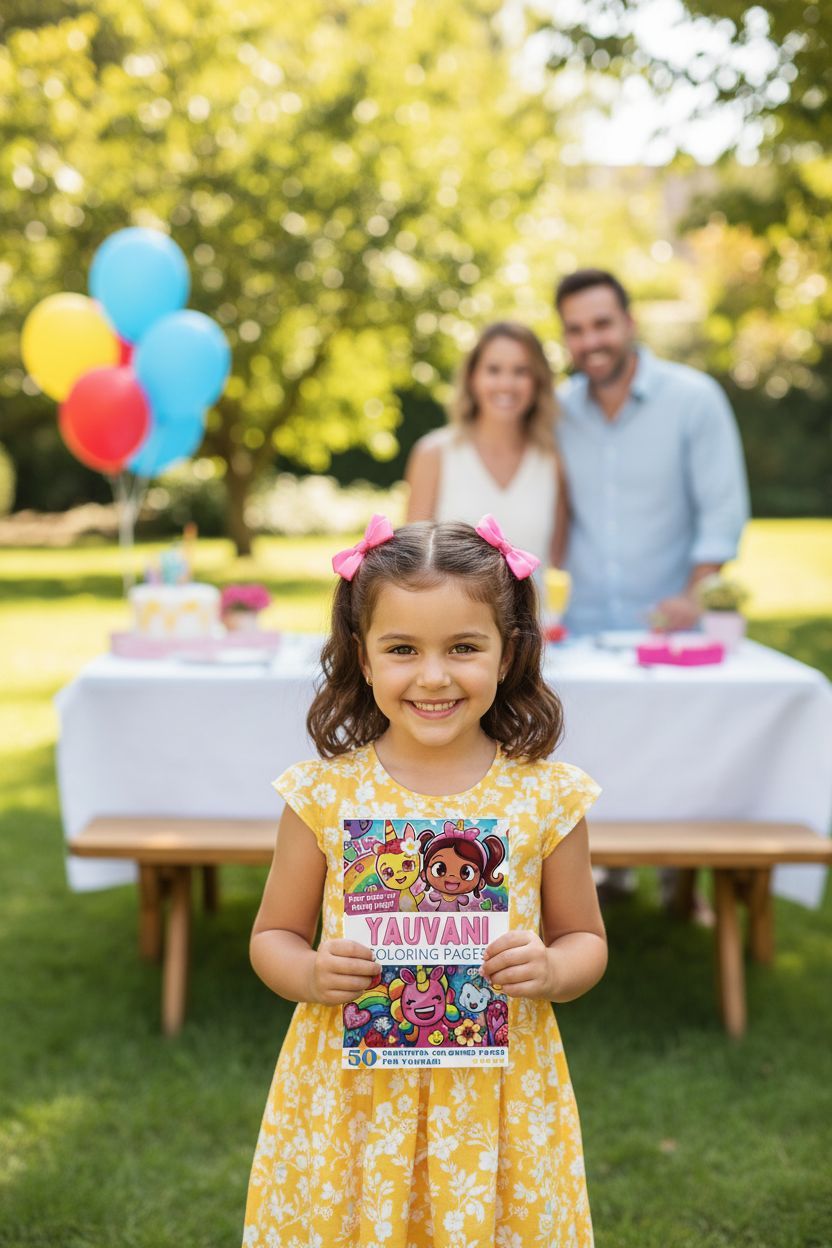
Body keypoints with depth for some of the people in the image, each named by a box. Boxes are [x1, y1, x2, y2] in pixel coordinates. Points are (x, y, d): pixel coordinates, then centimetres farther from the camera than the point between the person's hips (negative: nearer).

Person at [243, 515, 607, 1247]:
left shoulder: (547, 796, -5)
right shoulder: (325, 794, -5)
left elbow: (586, 940, 7)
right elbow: (273, 936, 5)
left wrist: (551, 972, -14)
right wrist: (310, 975, -15)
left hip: (497, 1097, 0)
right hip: (350, 1093, 0)